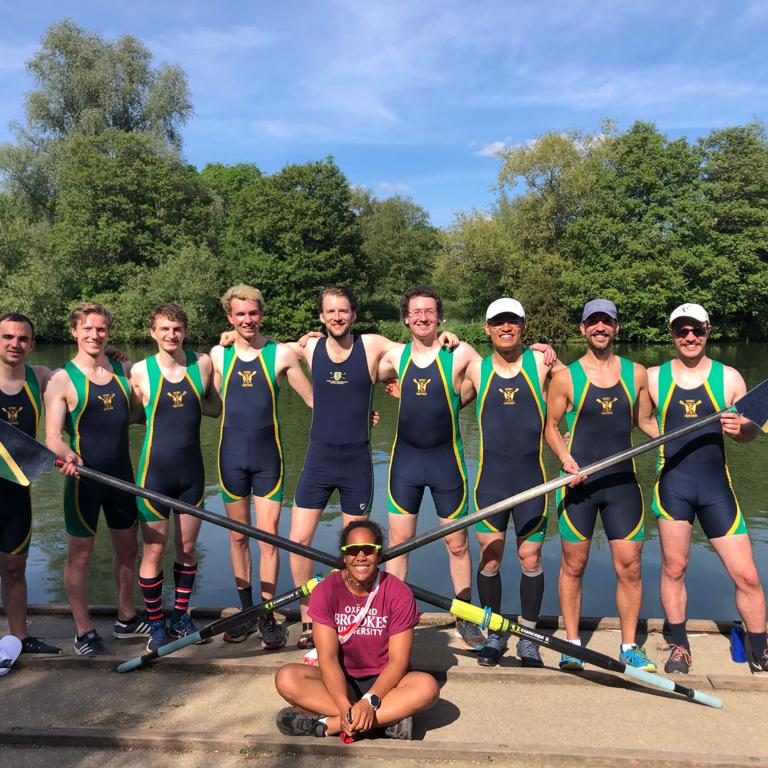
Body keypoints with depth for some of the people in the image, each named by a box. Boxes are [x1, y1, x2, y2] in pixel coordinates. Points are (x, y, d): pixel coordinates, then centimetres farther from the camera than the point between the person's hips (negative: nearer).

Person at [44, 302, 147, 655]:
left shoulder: (123, 369, 5)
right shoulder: (63, 379, -8)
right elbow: (52, 434, -14)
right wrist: (67, 454, -35)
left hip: (121, 474, 5)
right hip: (84, 477, -4)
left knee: (127, 549, 14)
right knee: (80, 554, 6)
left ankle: (126, 619, 32)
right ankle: (84, 632, 20)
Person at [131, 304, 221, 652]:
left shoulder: (202, 364, -2)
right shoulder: (140, 371, -7)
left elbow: (217, 407, 7)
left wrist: (191, 403, -8)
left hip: (191, 471, 2)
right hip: (155, 471, -2)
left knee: (187, 548, 13)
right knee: (154, 551, 5)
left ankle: (180, 616, 31)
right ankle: (156, 625, 22)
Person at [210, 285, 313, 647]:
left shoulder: (281, 354, -4)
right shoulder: (218, 354, 2)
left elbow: (314, 399, 0)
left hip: (267, 455, -2)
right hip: (232, 455, 2)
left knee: (268, 537, 0)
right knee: (238, 536, 11)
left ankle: (267, 617, 14)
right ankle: (246, 612, 25)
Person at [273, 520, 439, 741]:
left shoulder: (398, 593, -12)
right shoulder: (326, 591, -10)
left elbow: (398, 660, -15)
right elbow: (328, 657, -16)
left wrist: (370, 701, -31)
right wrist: (345, 706, -31)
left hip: (384, 682, -1)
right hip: (341, 681, 1)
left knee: (427, 686, -32)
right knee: (286, 678, -27)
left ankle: (328, 724, -31)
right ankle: (389, 717, -29)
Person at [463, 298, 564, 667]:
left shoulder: (540, 361, -1)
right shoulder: (477, 369, 3)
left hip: (531, 476, -1)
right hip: (491, 478, 1)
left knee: (531, 559, 6)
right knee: (489, 558, 6)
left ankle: (528, 636, 25)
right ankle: (494, 634, 25)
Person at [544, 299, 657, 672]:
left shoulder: (636, 374, 5)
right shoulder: (566, 377, -2)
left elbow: (645, 422, 14)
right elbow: (550, 426, 2)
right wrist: (565, 458, -15)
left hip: (622, 480, 2)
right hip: (578, 482, -2)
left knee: (629, 566, 4)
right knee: (573, 564, 7)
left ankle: (629, 646, 22)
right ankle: (572, 644, 22)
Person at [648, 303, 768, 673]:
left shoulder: (729, 377, 4)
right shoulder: (653, 378, 3)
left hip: (717, 487, 1)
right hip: (672, 485, 0)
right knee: (673, 567, 6)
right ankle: (680, 646, 24)